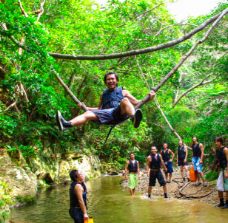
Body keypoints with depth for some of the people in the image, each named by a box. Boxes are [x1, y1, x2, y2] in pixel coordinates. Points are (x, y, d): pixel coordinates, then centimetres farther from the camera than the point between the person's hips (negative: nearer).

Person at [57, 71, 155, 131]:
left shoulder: (123, 92, 28)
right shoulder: (103, 94, 36)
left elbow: (137, 102, 23)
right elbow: (99, 108, 40)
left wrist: (149, 98, 9)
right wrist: (85, 107, 31)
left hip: (119, 113, -2)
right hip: (106, 114, 3)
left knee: (125, 100, -33)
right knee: (87, 114, -23)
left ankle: (134, 119, -63)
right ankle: (66, 124, -48)